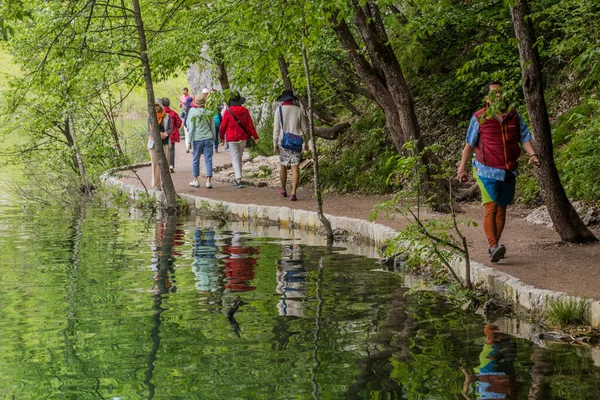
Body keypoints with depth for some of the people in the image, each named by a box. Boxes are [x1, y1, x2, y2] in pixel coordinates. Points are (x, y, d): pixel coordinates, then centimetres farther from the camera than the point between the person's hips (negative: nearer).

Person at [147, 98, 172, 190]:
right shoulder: (150, 117, 5)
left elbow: (170, 129, 4)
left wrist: (164, 134, -17)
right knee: (155, 163, 0)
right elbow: (149, 131, 1)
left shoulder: (166, 116, 4)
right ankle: (156, 184, 4)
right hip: (154, 143, 0)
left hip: (165, 142, 0)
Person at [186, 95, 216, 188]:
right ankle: (208, 181, -4)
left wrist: (190, 141, -3)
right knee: (208, 160, 2)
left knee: (195, 160, 11)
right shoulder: (209, 113, 1)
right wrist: (213, 139, 18)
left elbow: (191, 128, -7)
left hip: (197, 139, -2)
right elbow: (213, 127, 8)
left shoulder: (193, 113, -7)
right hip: (208, 138, 2)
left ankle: (195, 180, 19)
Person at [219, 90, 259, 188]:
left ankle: (239, 181, -13)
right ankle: (237, 178, 29)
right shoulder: (245, 111, -2)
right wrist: (255, 136, 5)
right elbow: (250, 125, 0)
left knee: (235, 159, -2)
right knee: (239, 158, 19)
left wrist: (222, 137, 9)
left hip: (232, 139, -4)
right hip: (243, 138, 4)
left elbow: (223, 126, -6)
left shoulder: (228, 112, -13)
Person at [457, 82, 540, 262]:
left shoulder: (514, 117, 8)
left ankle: (493, 245, 18)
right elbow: (469, 144, 4)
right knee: (491, 207, -15)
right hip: (487, 171, -4)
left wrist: (532, 154, -11)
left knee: (501, 208, 8)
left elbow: (525, 138, 8)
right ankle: (494, 247, -22)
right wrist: (462, 167, 2)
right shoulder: (479, 118, -1)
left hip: (509, 172, 4)